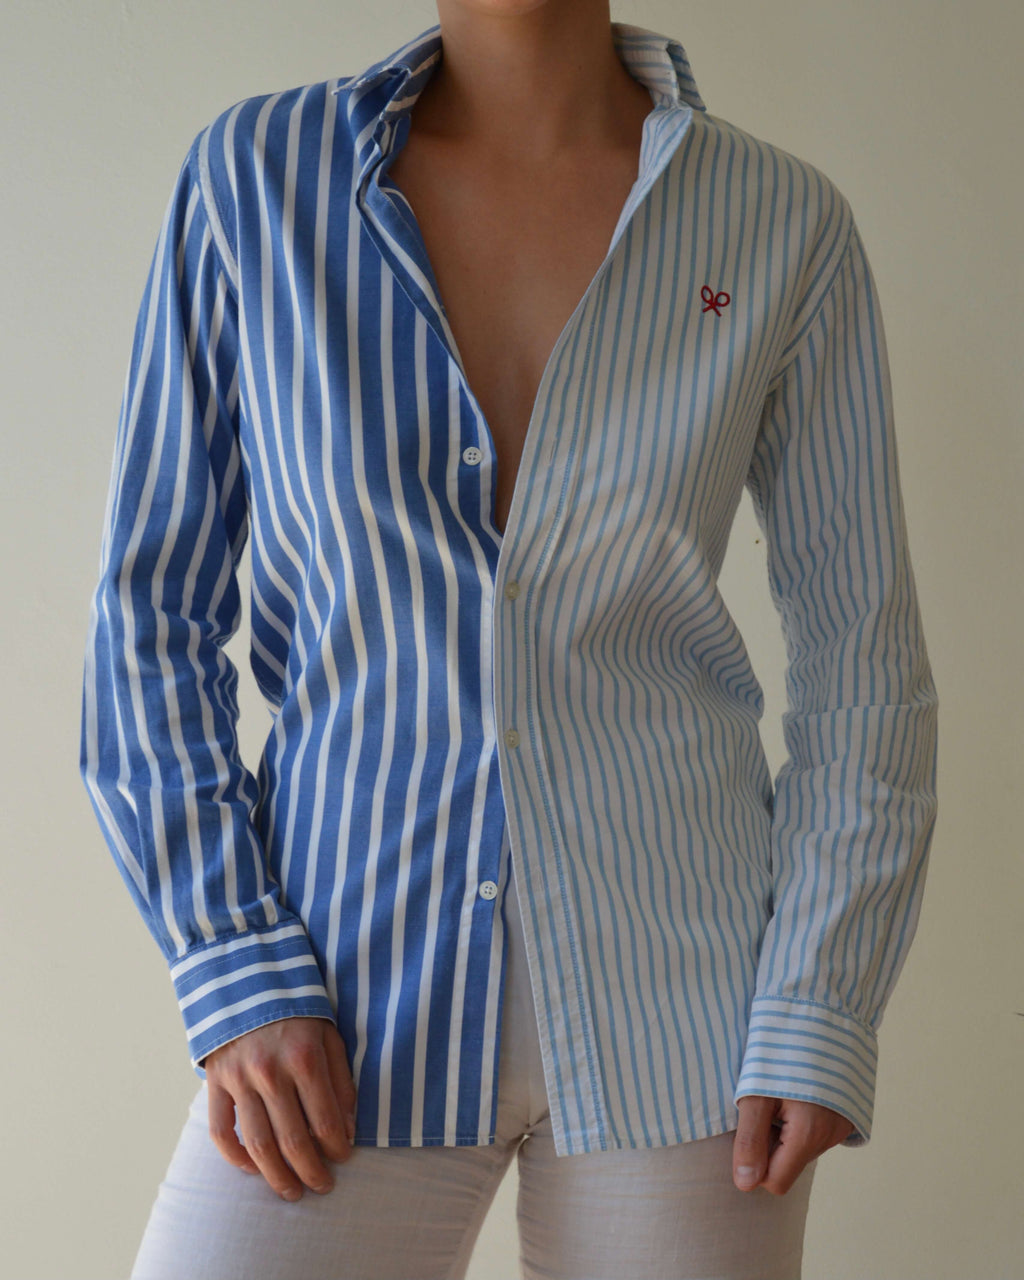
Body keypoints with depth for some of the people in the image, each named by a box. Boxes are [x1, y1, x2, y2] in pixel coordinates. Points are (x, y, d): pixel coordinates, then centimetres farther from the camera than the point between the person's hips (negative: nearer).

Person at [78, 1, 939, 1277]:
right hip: (349, 1012, 0)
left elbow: (861, 659, 3)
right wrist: (237, 982, -7)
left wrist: (822, 1017, -5)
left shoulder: (787, 225, -2)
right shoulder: (253, 177, -2)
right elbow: (152, 609, 1)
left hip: (679, 1006, 1)